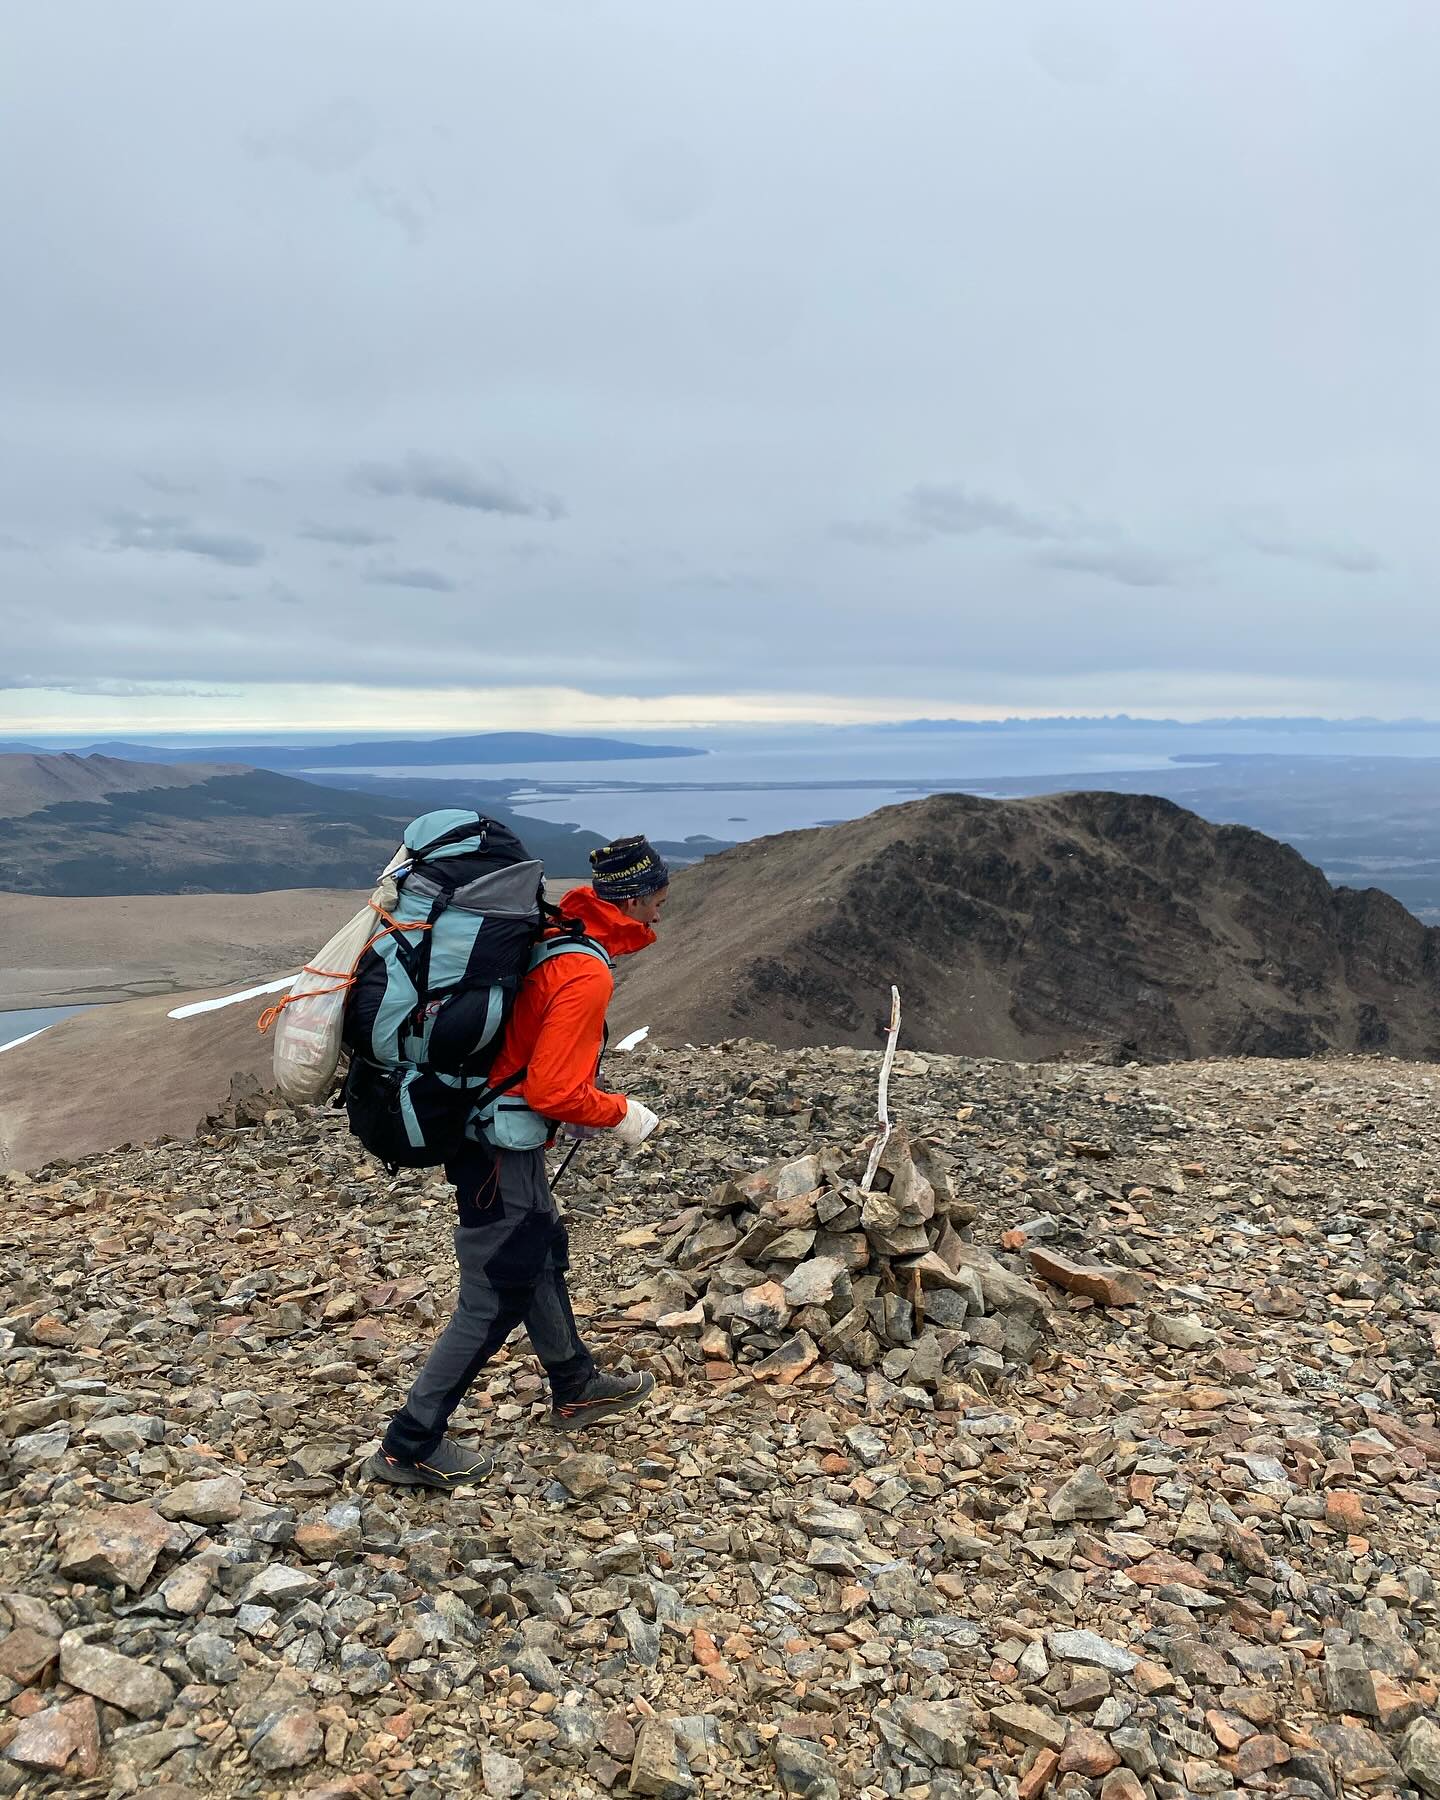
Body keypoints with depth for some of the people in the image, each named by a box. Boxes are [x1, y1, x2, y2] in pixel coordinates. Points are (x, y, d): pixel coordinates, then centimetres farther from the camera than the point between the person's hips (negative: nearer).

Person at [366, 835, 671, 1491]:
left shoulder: (547, 934, 6)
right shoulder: (587, 974, -23)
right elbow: (552, 1091, -24)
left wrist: (580, 1105, 16)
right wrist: (619, 1115, -8)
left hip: (478, 1123, 10)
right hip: (502, 1148, -10)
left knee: (543, 1253, 24)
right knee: (496, 1297, 2)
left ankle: (576, 1389, 43)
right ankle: (409, 1447, 14)